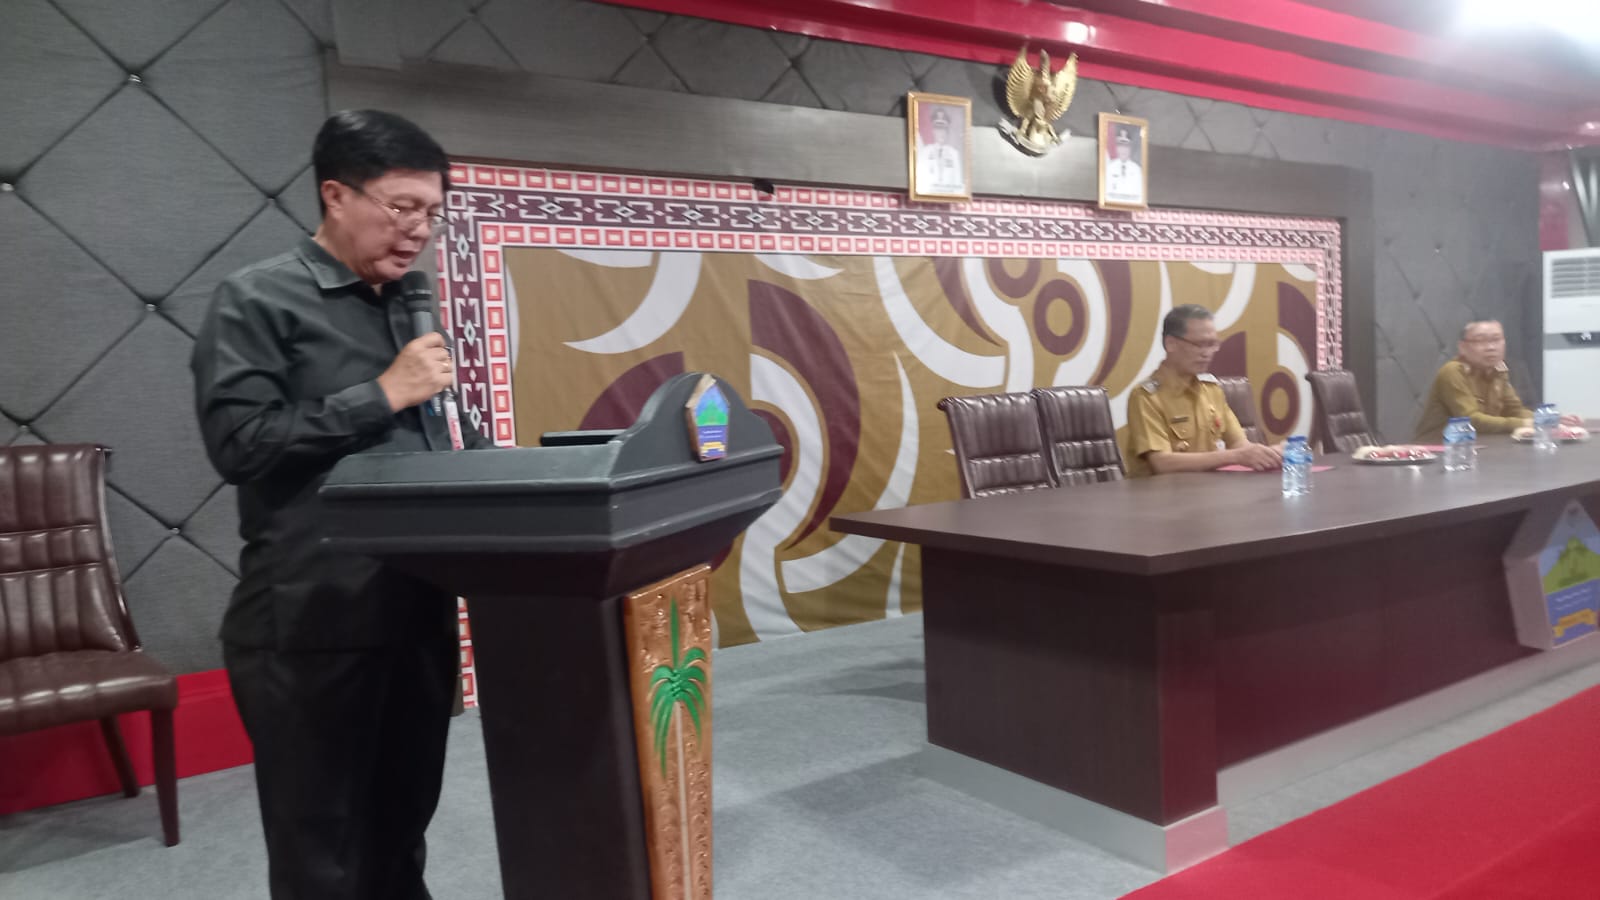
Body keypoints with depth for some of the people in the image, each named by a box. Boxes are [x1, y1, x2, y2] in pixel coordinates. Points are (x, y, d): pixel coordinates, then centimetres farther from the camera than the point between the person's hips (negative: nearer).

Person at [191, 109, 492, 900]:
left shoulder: (409, 309, 16)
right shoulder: (257, 300, -5)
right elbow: (238, 442, -16)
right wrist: (383, 393, -15)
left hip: (420, 611, 7)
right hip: (314, 626, -6)